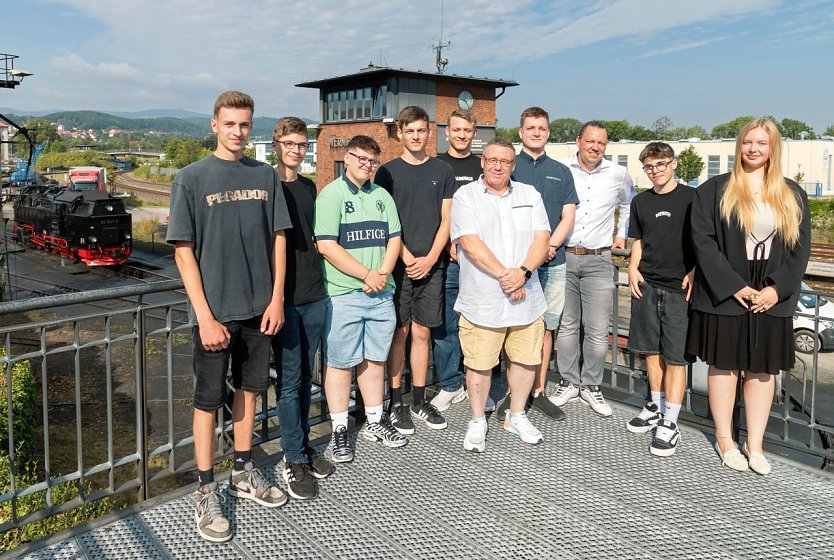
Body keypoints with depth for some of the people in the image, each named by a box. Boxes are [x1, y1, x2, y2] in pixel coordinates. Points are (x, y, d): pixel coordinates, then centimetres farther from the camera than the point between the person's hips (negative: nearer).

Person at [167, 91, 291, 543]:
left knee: (248, 388, 16)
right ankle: (206, 493, 19)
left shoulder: (265, 176, 5)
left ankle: (243, 472, 33)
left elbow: (278, 238, 7)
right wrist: (206, 316, -13)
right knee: (209, 399, 5)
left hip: (259, 308, 4)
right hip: (215, 312, -4)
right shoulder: (191, 179, -6)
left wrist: (276, 299, -1)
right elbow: (184, 251, -8)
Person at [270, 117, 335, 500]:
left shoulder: (309, 187, 13)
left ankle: (303, 445, 26)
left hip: (314, 295, 6)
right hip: (283, 297, -5)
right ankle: (294, 461, 11)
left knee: (305, 376, 14)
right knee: (289, 379, 1)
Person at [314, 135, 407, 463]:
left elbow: (393, 238, 12)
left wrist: (384, 272, -7)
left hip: (381, 293, 6)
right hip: (343, 295, -5)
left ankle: (375, 422, 28)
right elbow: (326, 246, -14)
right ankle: (339, 430, 14)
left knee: (375, 359, 14)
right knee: (341, 363, 2)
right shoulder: (331, 195, -5)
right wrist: (367, 275, -14)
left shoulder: (382, 196, 15)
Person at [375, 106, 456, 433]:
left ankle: (419, 401, 18)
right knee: (399, 332, 2)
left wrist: (430, 259, -7)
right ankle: (395, 403, 13)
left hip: (431, 264, 2)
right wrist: (407, 257, -10)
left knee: (422, 332, 7)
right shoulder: (387, 172, 4)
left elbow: (446, 220, 5)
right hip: (399, 264, -2)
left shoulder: (443, 172, 9)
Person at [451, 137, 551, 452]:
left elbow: (541, 238, 1)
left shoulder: (529, 195, 10)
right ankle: (478, 421, 24)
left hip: (526, 298, 4)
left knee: (525, 359, 13)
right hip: (482, 301, -3)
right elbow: (471, 244, -13)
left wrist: (523, 271, -16)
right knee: (479, 363, 4)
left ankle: (517, 416, 33)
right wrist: (504, 275, -17)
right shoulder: (465, 196, -1)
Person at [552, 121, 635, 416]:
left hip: (598, 260, 1)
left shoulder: (618, 174, 5)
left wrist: (622, 234, 19)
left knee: (598, 330, 0)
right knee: (566, 325, 8)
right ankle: (569, 382, 21)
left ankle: (591, 385, 15)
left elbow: (629, 204, 25)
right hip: (563, 258, 0)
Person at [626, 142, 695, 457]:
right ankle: (656, 406, 29)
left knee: (675, 356, -3)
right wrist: (633, 268, 2)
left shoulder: (691, 198, -1)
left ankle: (670, 423, 3)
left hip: (679, 288, -4)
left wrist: (694, 272, -11)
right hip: (647, 285, 5)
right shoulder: (640, 202, 12)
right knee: (651, 350, 12)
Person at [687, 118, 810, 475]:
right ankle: (725, 440, 18)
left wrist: (778, 288, -8)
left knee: (762, 369, 7)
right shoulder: (714, 190, 0)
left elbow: (801, 247, 7)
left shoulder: (792, 195, 10)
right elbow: (702, 240, -7)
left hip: (772, 297, 3)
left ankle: (755, 445, 17)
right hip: (725, 294, -2)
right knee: (724, 364, 5)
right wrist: (733, 285, -14)